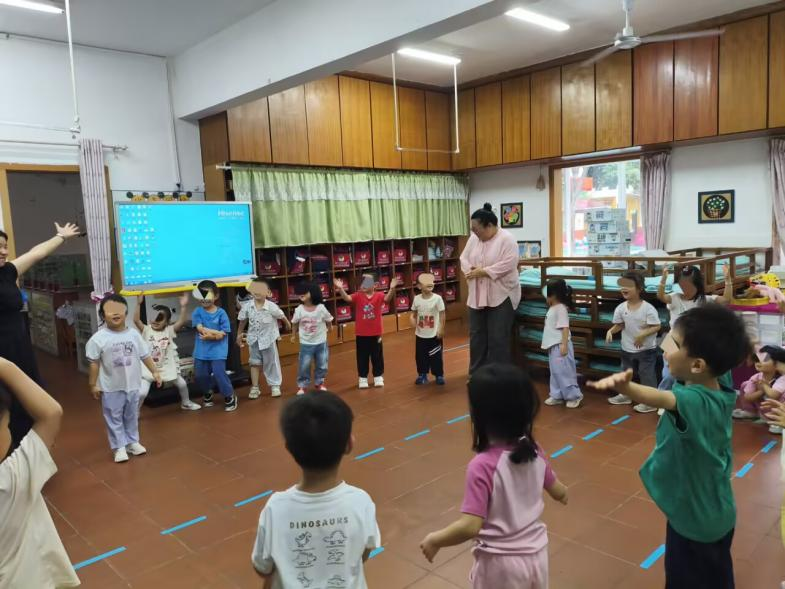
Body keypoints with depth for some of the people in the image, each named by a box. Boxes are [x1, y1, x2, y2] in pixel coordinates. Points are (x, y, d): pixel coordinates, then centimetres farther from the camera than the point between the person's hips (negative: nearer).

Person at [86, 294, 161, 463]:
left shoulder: (133, 334, -3)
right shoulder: (98, 338, -12)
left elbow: (145, 356, 5)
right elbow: (94, 363, -6)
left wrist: (155, 372, 5)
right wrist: (93, 384, -4)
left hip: (132, 385, 3)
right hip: (111, 387, -3)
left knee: (132, 416, 16)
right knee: (114, 418, 8)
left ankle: (132, 442, 31)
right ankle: (119, 447, 19)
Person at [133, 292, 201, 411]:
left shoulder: (169, 331, -7)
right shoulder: (146, 330, -10)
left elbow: (182, 322, -21)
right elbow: (136, 320, -26)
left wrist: (183, 306, -33)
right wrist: (139, 303, -35)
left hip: (167, 367, 3)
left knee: (182, 384, 17)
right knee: (142, 392, -15)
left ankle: (186, 403, 44)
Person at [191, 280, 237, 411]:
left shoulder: (221, 313, -7)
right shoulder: (197, 312, -1)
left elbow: (223, 334, -11)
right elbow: (200, 329, -14)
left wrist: (210, 335, -20)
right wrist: (217, 332, -18)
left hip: (218, 350, -3)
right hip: (201, 350, 3)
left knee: (219, 373, -9)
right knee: (199, 375, 12)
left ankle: (230, 397, 12)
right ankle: (207, 393, 42)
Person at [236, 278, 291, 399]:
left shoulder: (271, 306, -21)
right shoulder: (247, 306, -13)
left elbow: (282, 316, -4)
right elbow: (243, 321, 1)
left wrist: (288, 325, 9)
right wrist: (239, 335, 8)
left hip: (268, 338, -2)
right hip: (254, 339, 2)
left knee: (271, 362, 10)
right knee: (254, 363, 10)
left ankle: (275, 385, 23)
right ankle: (254, 387, 20)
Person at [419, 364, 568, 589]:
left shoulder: (483, 465, -28)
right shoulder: (534, 451, -9)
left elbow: (470, 527, -30)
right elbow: (559, 492, 7)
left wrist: (434, 540, -13)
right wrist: (564, 493, 31)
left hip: (501, 563, -5)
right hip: (536, 554, 5)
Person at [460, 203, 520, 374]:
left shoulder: (507, 239, -12)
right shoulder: (474, 239, 7)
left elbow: (508, 264, -22)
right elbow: (464, 258, 7)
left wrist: (483, 271, -21)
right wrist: (471, 270, -14)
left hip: (501, 297, -6)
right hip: (477, 297, 6)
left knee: (498, 339, -2)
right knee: (476, 336, 11)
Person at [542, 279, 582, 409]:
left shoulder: (560, 309, -17)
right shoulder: (553, 308, 13)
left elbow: (565, 328, -22)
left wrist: (564, 345, -26)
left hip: (560, 345, -10)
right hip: (553, 345, 10)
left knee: (564, 371, -5)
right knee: (555, 371, 13)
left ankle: (574, 395, 5)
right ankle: (557, 396, 20)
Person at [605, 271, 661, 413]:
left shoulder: (648, 308, -21)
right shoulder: (621, 308, -7)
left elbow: (657, 327, -19)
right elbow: (619, 325, 4)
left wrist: (643, 334, -31)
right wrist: (611, 331, -16)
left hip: (646, 349, -5)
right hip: (627, 349, 6)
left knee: (647, 374, 2)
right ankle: (625, 395, 39)